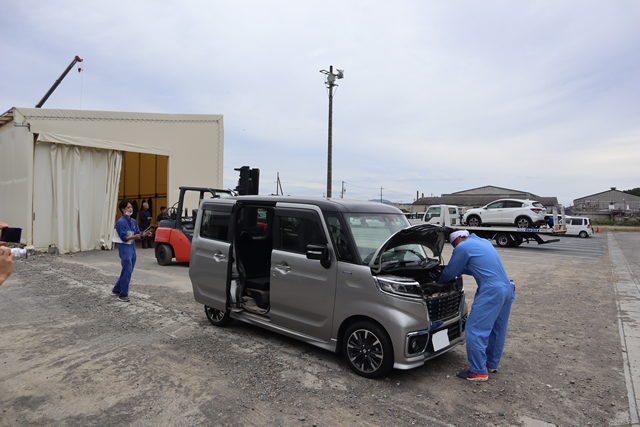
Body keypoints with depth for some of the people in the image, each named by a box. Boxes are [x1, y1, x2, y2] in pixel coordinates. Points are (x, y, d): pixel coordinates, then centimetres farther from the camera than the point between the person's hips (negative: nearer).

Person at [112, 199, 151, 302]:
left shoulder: (133, 221, 12)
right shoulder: (121, 222, -12)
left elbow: (138, 234, 11)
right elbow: (123, 238, -17)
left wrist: (145, 234, -8)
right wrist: (134, 237, -33)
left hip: (132, 247, 8)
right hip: (124, 248, -8)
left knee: (128, 271, 16)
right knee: (127, 272, -7)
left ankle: (116, 290, 31)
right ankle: (123, 295, 3)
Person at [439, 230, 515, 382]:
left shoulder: (463, 247, -5)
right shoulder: (484, 242, 21)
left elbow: (450, 272, 2)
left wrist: (440, 281, 20)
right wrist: (460, 271, 34)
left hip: (491, 291, -10)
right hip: (507, 288, 10)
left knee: (475, 330, -1)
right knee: (497, 329, 19)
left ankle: (479, 372, 4)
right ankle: (492, 364, 33)